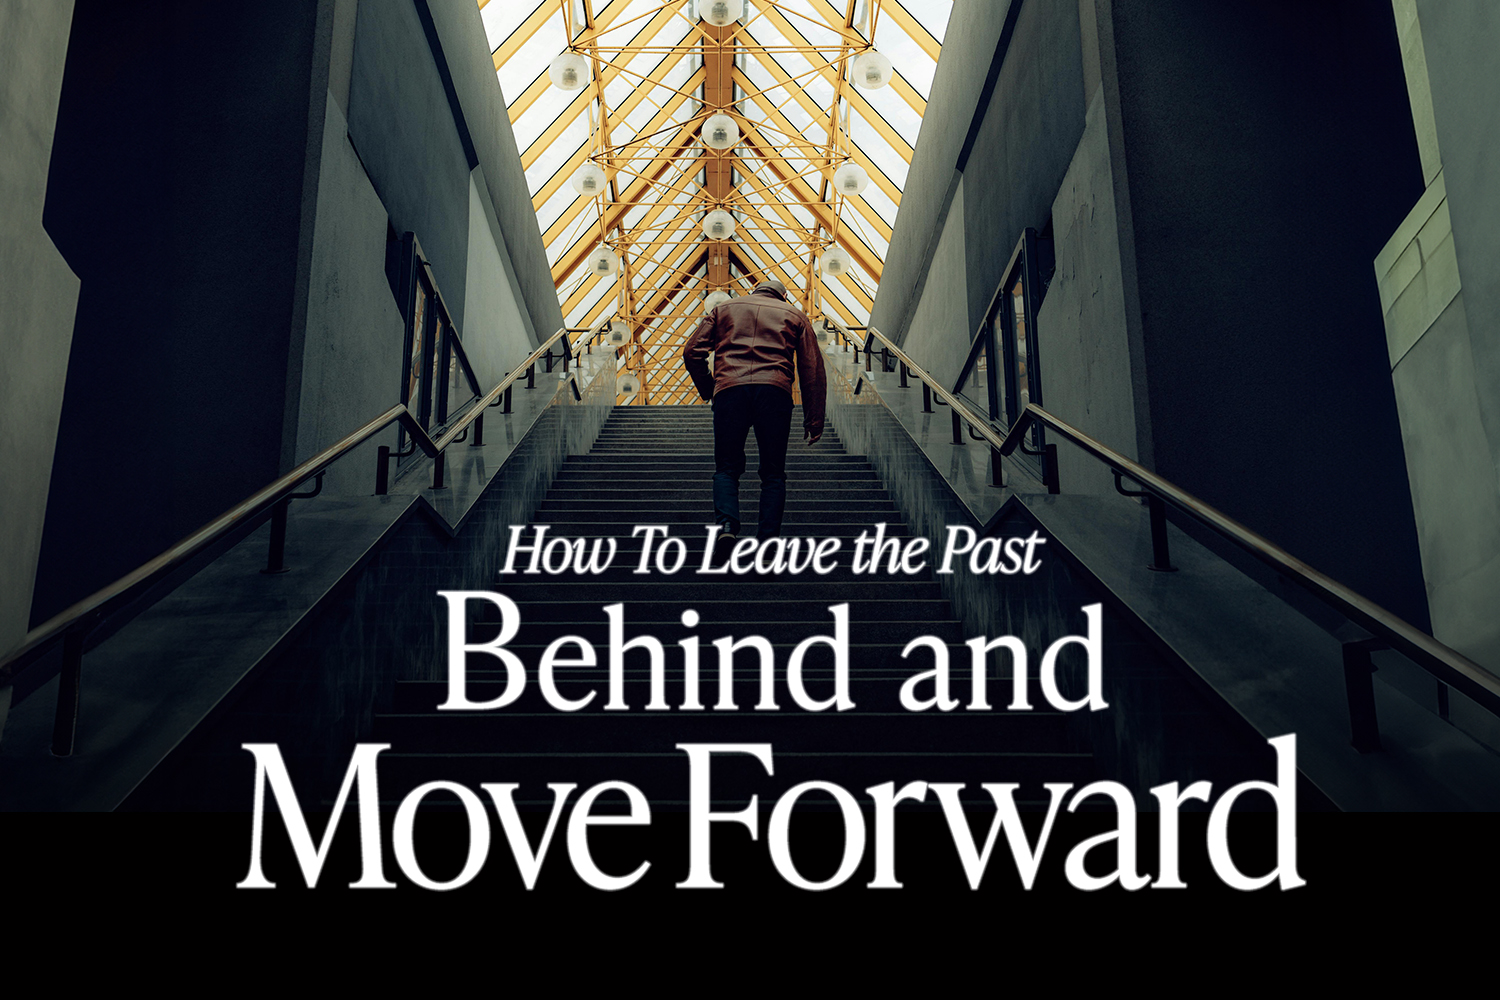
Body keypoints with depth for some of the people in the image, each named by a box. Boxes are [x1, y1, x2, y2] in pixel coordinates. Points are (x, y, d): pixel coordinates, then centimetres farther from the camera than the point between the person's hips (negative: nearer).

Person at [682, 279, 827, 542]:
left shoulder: (724, 309, 25)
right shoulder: (795, 315, 24)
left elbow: (692, 353, 14)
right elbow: (812, 369, 17)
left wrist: (708, 390, 24)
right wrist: (814, 421, 16)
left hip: (729, 390, 0)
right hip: (775, 391, 0)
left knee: (726, 468, 7)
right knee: (773, 473, 7)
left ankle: (726, 524, -17)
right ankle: (769, 540, -4)